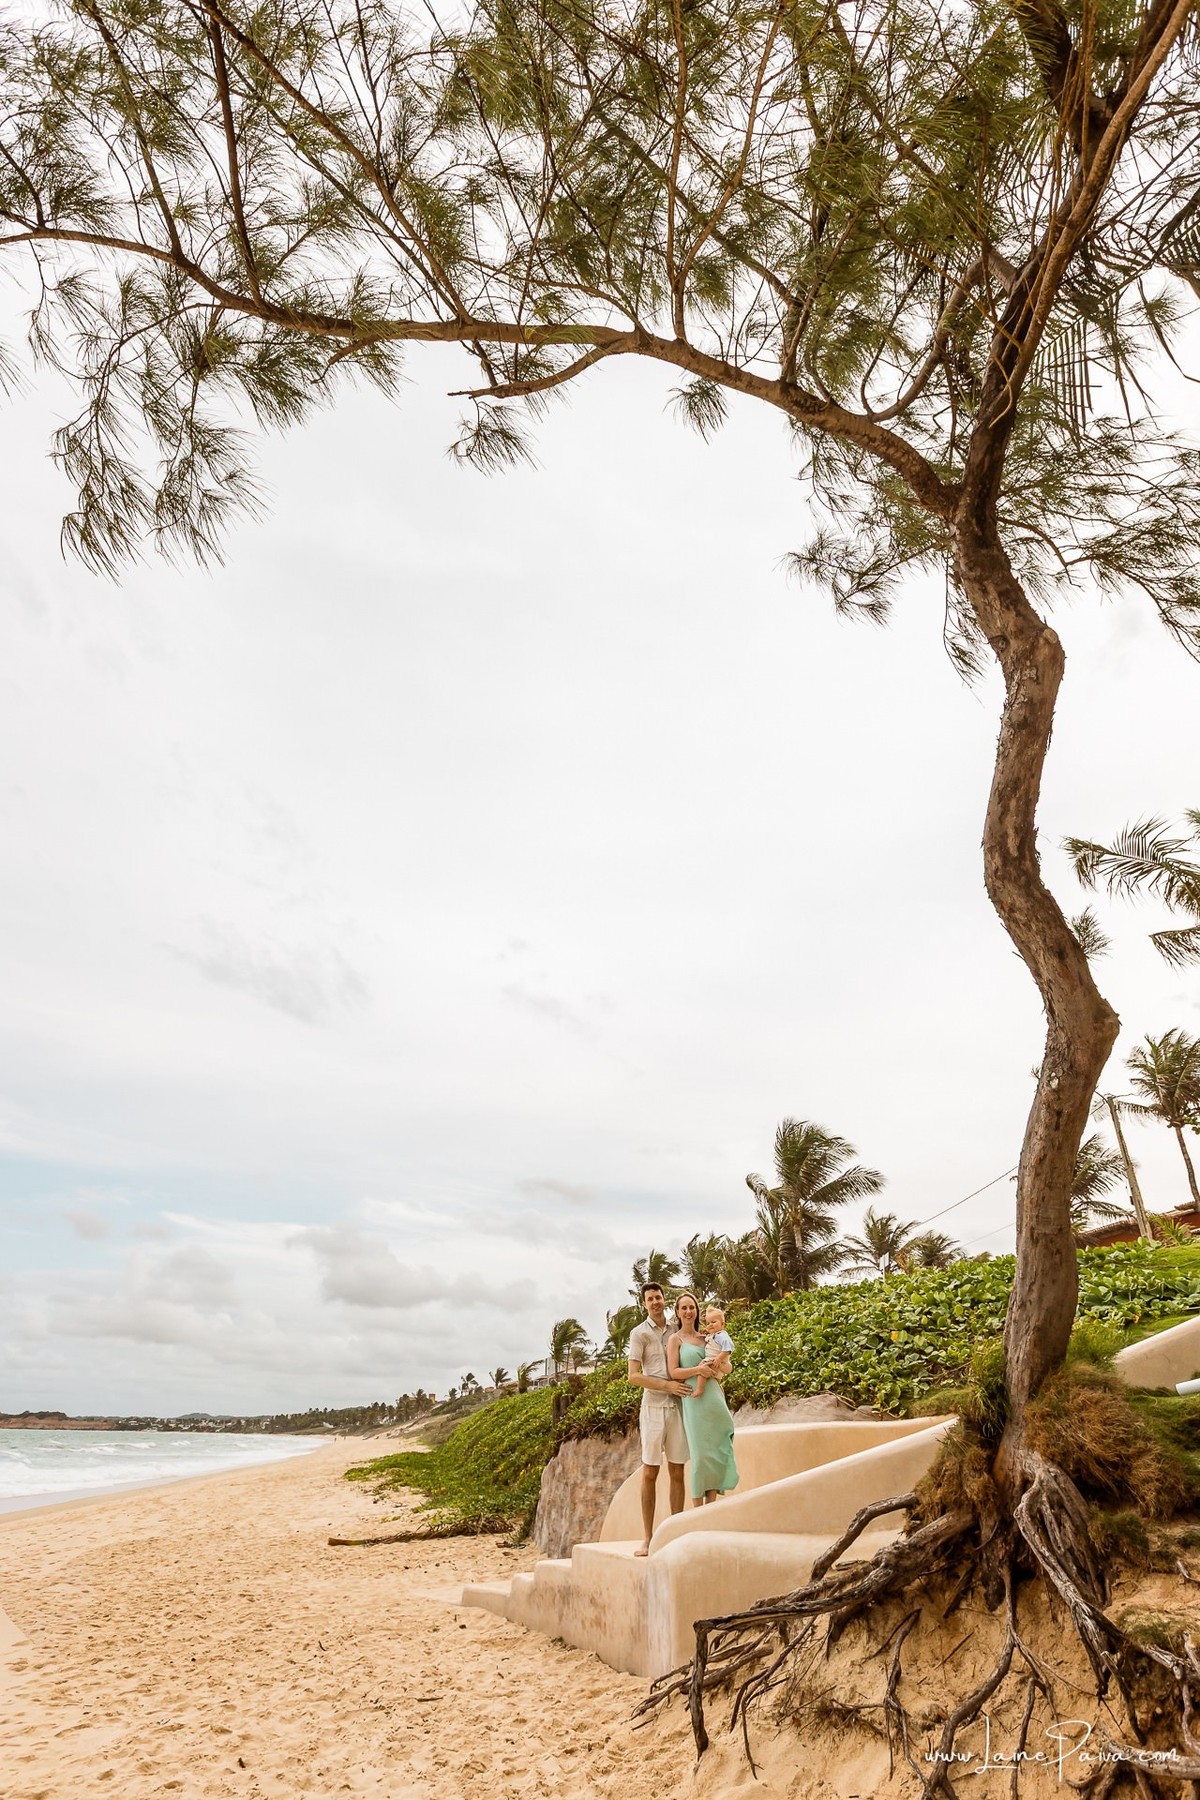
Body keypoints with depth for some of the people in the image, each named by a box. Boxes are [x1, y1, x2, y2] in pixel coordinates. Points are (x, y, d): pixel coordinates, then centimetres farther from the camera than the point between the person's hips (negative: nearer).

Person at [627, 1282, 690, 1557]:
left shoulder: (676, 1331, 10)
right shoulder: (639, 1333, -2)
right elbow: (634, 1376, -8)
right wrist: (667, 1385, -15)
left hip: (677, 1406, 4)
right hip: (654, 1407, -4)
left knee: (677, 1472, 6)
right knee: (649, 1473, 1)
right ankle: (647, 1538, 8)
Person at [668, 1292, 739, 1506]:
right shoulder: (675, 1339, 2)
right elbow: (673, 1372, -6)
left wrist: (715, 1370, 2)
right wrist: (698, 1370, -17)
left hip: (715, 1397, 5)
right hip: (694, 1400, -5)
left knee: (717, 1450, 3)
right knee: (700, 1453, -5)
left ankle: (711, 1506, 12)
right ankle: (698, 1509, 4)